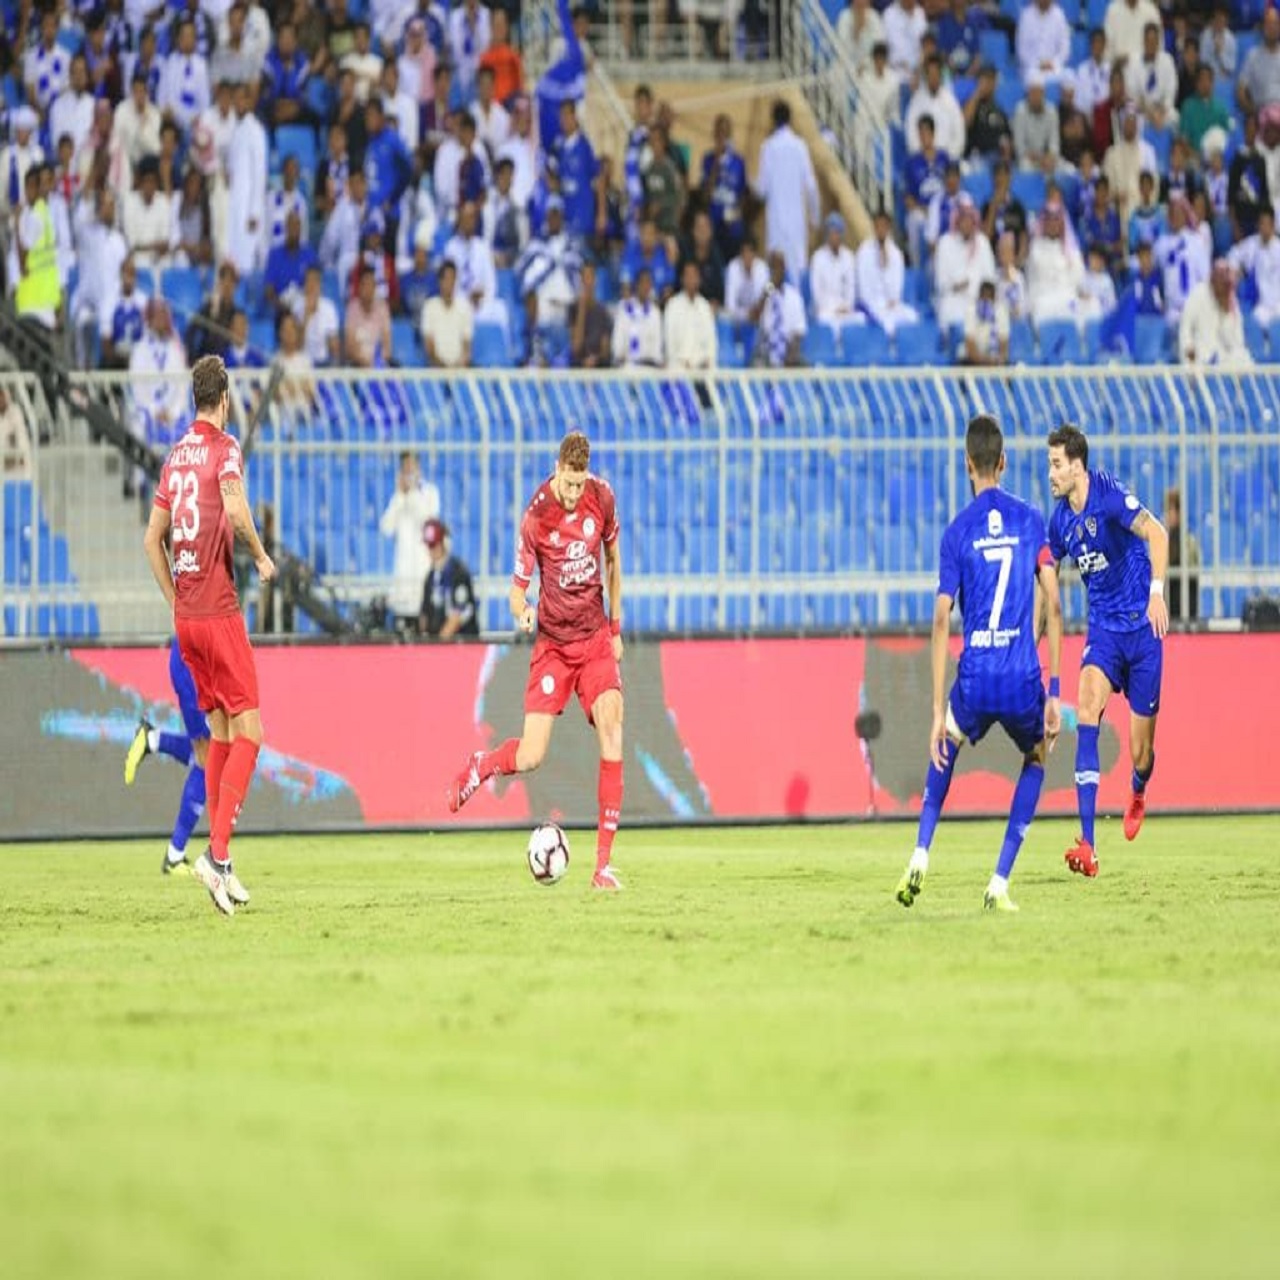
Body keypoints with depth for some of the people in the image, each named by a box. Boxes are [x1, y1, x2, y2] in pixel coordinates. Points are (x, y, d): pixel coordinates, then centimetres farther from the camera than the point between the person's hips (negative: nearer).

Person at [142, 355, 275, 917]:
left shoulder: (175, 456, 13)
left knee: (220, 733, 13)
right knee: (248, 733, -6)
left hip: (184, 614, 7)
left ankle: (220, 861, 11)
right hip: (218, 611, -7)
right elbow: (236, 510, -24)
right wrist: (262, 556, -7)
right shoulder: (225, 448, -7)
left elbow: (153, 538, 17)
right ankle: (218, 853, -19)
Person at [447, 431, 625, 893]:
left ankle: (604, 861, -17)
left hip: (595, 635, 2)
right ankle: (479, 767, 29)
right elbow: (518, 589, -8)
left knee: (611, 727, -19)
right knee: (529, 757, -10)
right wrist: (522, 611, -32)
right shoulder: (536, 517, -15)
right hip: (553, 642, -2)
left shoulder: (603, 498, -4)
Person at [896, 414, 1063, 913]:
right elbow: (1053, 605, 0)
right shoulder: (1031, 521, 4)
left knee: (946, 742, 32)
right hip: (1024, 681, 0)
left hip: (974, 683, 0)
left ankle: (921, 856, 15)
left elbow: (942, 621, -2)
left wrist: (938, 711, -1)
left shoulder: (957, 533, 2)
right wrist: (1055, 691, 4)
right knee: (1037, 758, 27)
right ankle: (1000, 882, 13)